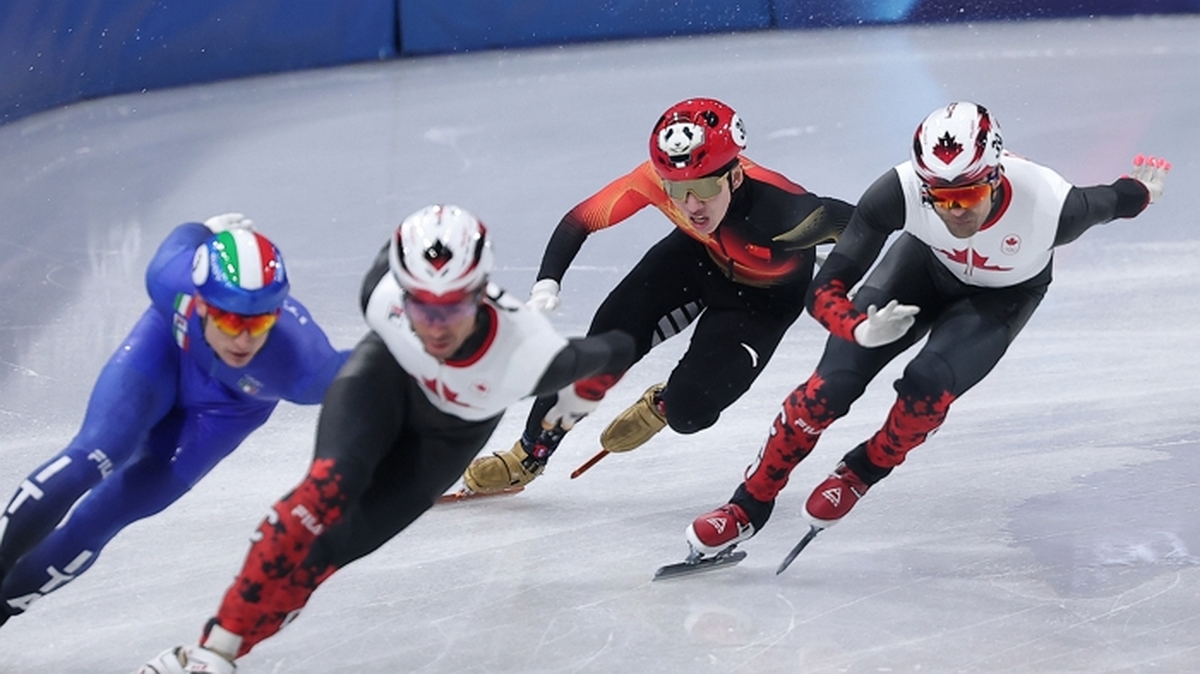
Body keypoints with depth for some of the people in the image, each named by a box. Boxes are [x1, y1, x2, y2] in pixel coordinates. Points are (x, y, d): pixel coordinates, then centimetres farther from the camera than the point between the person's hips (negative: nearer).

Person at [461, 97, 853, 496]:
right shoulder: (656, 179, -32)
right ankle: (531, 454, 14)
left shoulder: (775, 206, -44)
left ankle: (660, 405, 26)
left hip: (765, 294, -3)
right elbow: (581, 220, -20)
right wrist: (546, 284, -33)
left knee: (687, 411, -13)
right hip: (700, 255, 3)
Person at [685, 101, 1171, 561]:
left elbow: (1104, 204, -15)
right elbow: (824, 290, -33)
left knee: (926, 389, -23)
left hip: (1005, 293, -1)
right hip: (929, 263, 1)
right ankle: (749, 506, 11)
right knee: (829, 387, -8)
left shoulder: (1049, 204, -41)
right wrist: (862, 329, -53)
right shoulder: (900, 192, -38)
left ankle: (860, 475, 9)